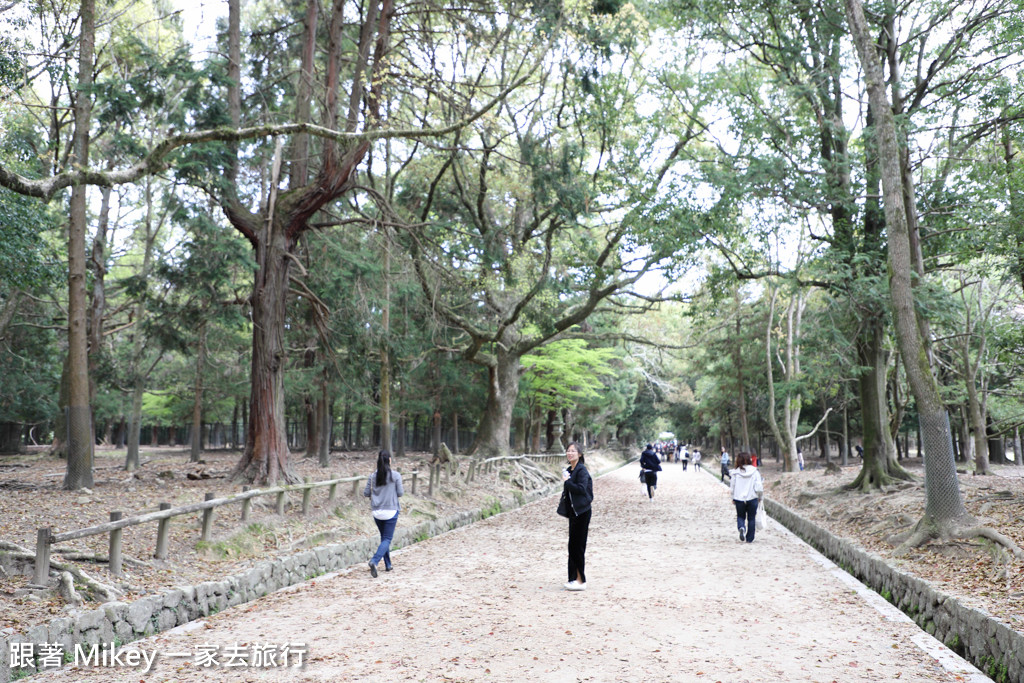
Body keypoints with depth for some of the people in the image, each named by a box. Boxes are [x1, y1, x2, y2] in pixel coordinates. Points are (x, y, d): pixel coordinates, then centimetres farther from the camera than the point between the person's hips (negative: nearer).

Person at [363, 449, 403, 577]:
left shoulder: (373, 476, -1)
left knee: (384, 537, 18)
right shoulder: (396, 475, -9)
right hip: (391, 511, -4)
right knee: (387, 539, 0)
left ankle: (388, 565, 21)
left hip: (377, 512, 4)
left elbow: (366, 493, 2)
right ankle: (374, 561, -20)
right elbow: (400, 493, -6)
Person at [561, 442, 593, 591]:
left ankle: (581, 580, 2)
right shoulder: (569, 470, 13)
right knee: (573, 546, 12)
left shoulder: (582, 470, -13)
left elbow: (581, 488, -26)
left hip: (582, 512, -9)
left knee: (578, 546, -6)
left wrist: (566, 481, -17)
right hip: (573, 511, 9)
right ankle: (575, 579, 20)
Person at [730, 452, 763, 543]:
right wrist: (760, 497, 9)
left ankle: (741, 527, -14)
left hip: (739, 499, 0)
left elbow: (732, 487, 0)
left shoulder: (735, 473, -7)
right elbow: (759, 487, -7)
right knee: (751, 518, 13)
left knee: (740, 516, 16)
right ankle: (750, 538, 16)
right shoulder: (755, 472, -7)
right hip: (752, 498, 0)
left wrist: (733, 498, 15)